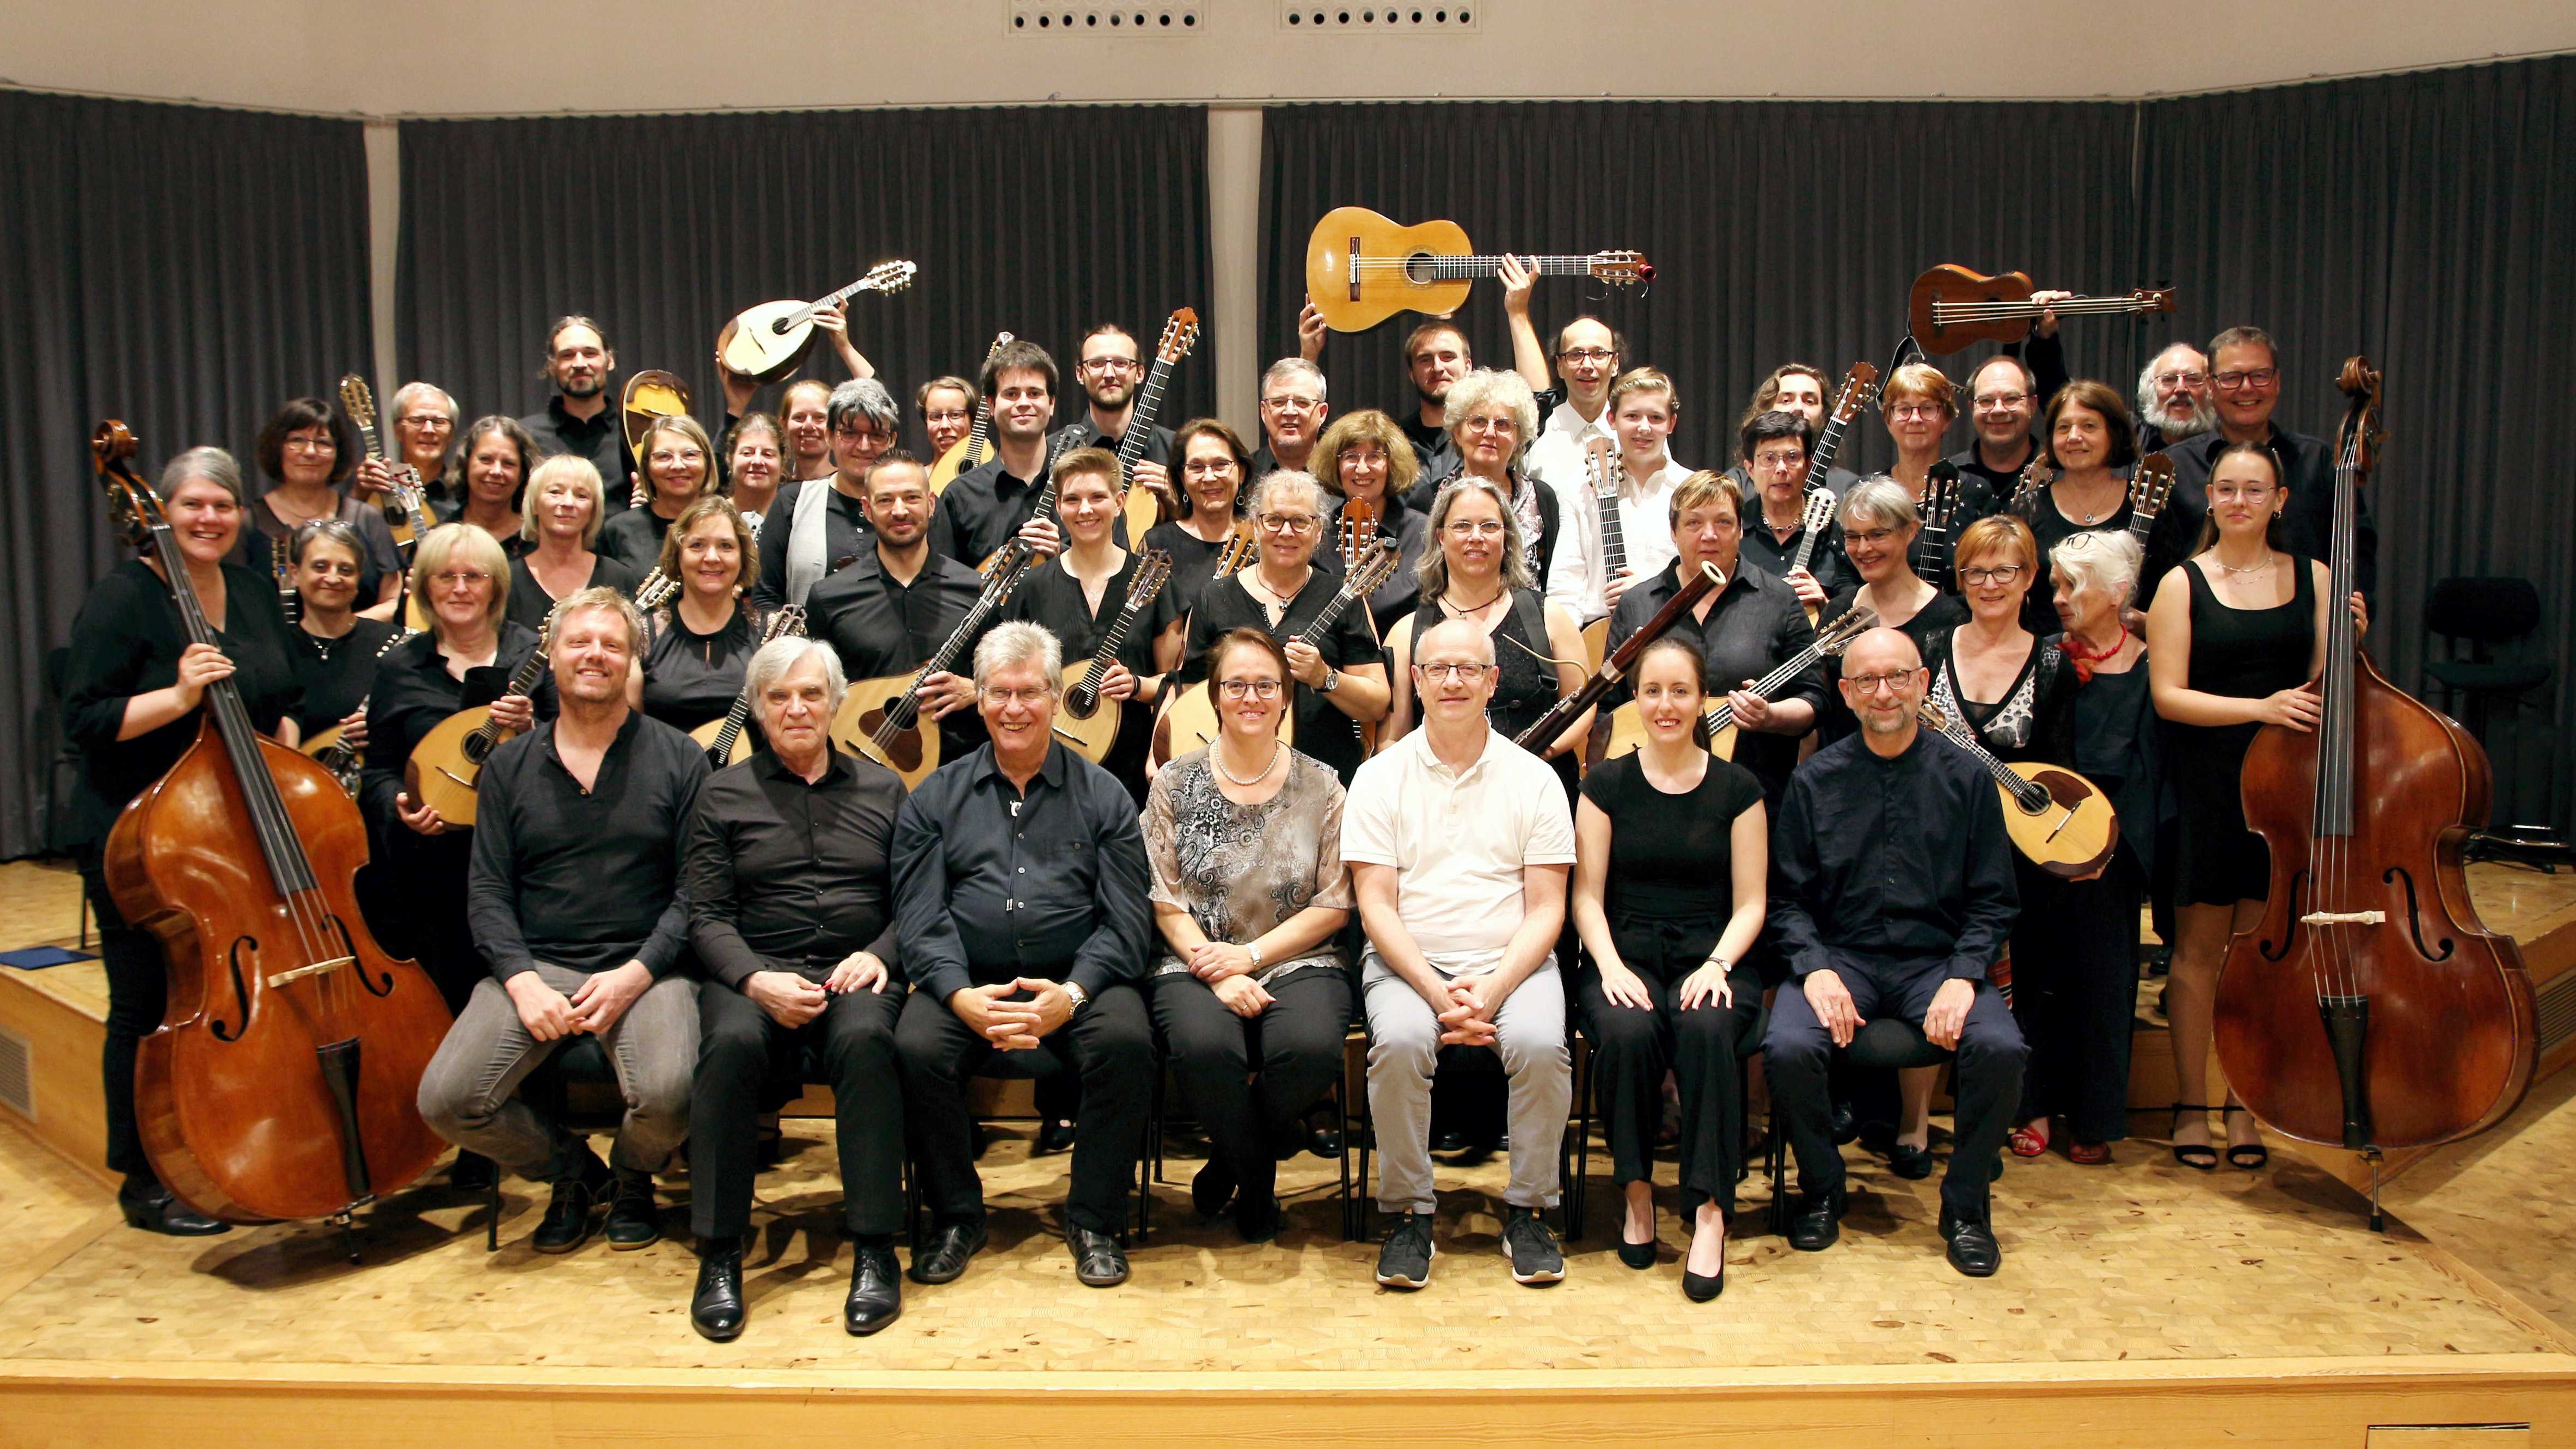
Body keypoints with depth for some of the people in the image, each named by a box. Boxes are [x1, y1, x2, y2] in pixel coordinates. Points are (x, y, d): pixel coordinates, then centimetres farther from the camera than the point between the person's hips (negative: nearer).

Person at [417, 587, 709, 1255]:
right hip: (535, 966, 3)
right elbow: (487, 890, 7)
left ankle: (633, 1175, 10)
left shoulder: (679, 759, 5)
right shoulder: (509, 765, 13)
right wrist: (521, 980, -10)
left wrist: (637, 973, -14)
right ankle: (570, 1169, 13)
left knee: (667, 1093, -30)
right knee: (446, 1099, -20)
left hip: (646, 968, -2)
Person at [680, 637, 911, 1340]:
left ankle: (876, 1250, -27)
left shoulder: (882, 789, 17)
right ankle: (719, 1255, -23)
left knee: (866, 1038, -34)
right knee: (731, 1044, -34)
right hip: (753, 973, 0)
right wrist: (755, 979, -13)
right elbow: (704, 913, 5)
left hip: (854, 972, 0)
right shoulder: (724, 794, 14)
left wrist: (878, 954, -9)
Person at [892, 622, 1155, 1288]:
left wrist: (1073, 994, -17)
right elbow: (920, 918, 3)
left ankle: (1094, 1221, -9)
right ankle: (956, 1218, -4)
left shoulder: (1102, 796, 11)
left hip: (1078, 981, 0)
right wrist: (959, 995, -17)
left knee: (1127, 1040, -30)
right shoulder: (935, 798, 14)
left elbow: (1126, 920, 2)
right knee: (916, 1049, -29)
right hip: (966, 982, 1)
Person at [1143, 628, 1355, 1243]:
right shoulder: (1176, 783, 6)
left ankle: (1235, 1160, 1)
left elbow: (1334, 905, 3)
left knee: (1311, 1046, -32)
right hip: (1195, 963, 0)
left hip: (1297, 962, 1)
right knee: (1205, 1046, -34)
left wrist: (1250, 955, -9)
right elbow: (1166, 901, 2)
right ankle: (1259, 1170, -3)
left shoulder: (1320, 787, 6)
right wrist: (1218, 975, -13)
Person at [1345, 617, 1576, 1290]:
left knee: (1540, 1043, -30)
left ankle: (1528, 1210, -7)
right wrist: (1437, 992, -16)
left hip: (1512, 960, 1)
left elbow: (1546, 909, 2)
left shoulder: (1534, 779, 8)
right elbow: (1376, 906, -1)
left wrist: (1491, 992, -14)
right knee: (1399, 1042, -32)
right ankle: (1408, 1212, -11)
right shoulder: (1380, 778, 6)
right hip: (1407, 960, 0)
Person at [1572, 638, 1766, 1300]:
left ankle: (1709, 1213, -26)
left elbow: (1750, 903, 6)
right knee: (1627, 1034, -34)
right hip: (1624, 953, 0)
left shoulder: (1737, 789, 8)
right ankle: (1637, 1193, -13)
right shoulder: (1607, 784, 8)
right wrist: (1610, 965, -12)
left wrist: (1718, 964, -13)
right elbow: (1587, 895, 5)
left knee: (1706, 1029, -35)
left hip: (1711, 956, 0)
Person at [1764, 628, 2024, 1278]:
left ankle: (1965, 1204, -2)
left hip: (1937, 959, 0)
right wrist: (1815, 968, -15)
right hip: (1841, 956, 0)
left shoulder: (1964, 776, 4)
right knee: (1786, 1048, -28)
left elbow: (1994, 900, 4)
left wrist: (1962, 978, -12)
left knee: (2001, 1048, -28)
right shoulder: (1814, 780, 4)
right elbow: (1787, 898, 3)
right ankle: (1822, 1189, 2)